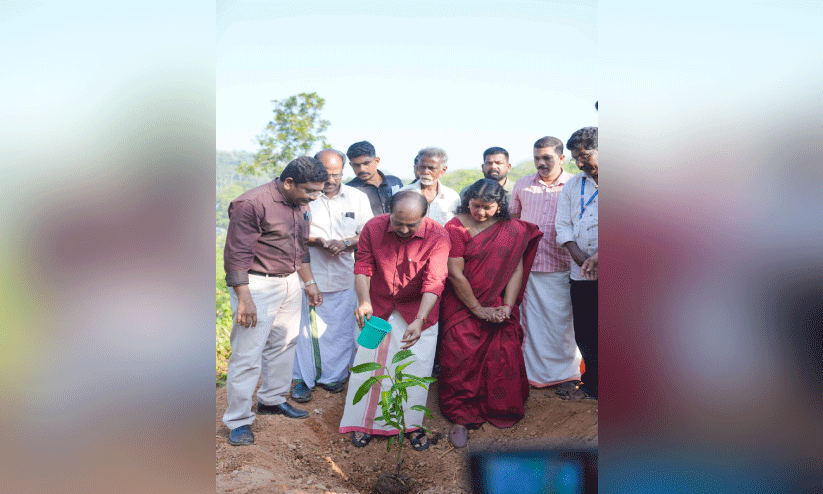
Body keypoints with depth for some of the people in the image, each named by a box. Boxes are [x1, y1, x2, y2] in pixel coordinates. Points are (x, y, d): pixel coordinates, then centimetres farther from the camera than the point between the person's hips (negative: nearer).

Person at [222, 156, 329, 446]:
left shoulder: (300, 205, 8)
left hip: (290, 283, 8)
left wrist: (309, 282, 22)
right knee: (247, 354, -2)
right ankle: (238, 420, 10)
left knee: (283, 344, 16)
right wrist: (244, 298, -22)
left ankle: (273, 400, 34)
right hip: (257, 286, -8)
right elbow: (237, 255, -19)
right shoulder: (252, 204, -18)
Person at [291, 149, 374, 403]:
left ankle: (334, 376, 27)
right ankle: (303, 379, 21)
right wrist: (319, 241, -16)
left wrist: (346, 243, -13)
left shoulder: (357, 197, 7)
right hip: (309, 274, -2)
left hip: (345, 277, 2)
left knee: (341, 328, 8)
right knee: (305, 326, 4)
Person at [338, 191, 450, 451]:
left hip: (418, 308, -1)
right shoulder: (373, 228, -16)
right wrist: (364, 301, -27)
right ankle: (364, 422, 24)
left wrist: (419, 320, -37)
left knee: (416, 367, 2)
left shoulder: (437, 236, -22)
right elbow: (363, 268, -10)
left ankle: (412, 423, 24)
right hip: (377, 305, 1)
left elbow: (434, 282, -25)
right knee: (368, 361, 4)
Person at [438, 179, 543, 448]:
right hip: (463, 303, -2)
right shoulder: (456, 227, -7)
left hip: (499, 304, 2)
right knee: (461, 353, -12)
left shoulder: (512, 229, 1)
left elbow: (516, 269, -1)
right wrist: (478, 309, -9)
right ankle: (461, 417, 3)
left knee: (504, 353, -6)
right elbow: (455, 274, -10)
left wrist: (507, 307, -11)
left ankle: (501, 410, 19)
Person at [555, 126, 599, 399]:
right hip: (581, 274, 4)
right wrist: (581, 259, -8)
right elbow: (563, 225, 8)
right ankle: (592, 383, 28)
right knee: (584, 334, 8)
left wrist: (597, 258, -16)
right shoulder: (572, 185, 14)